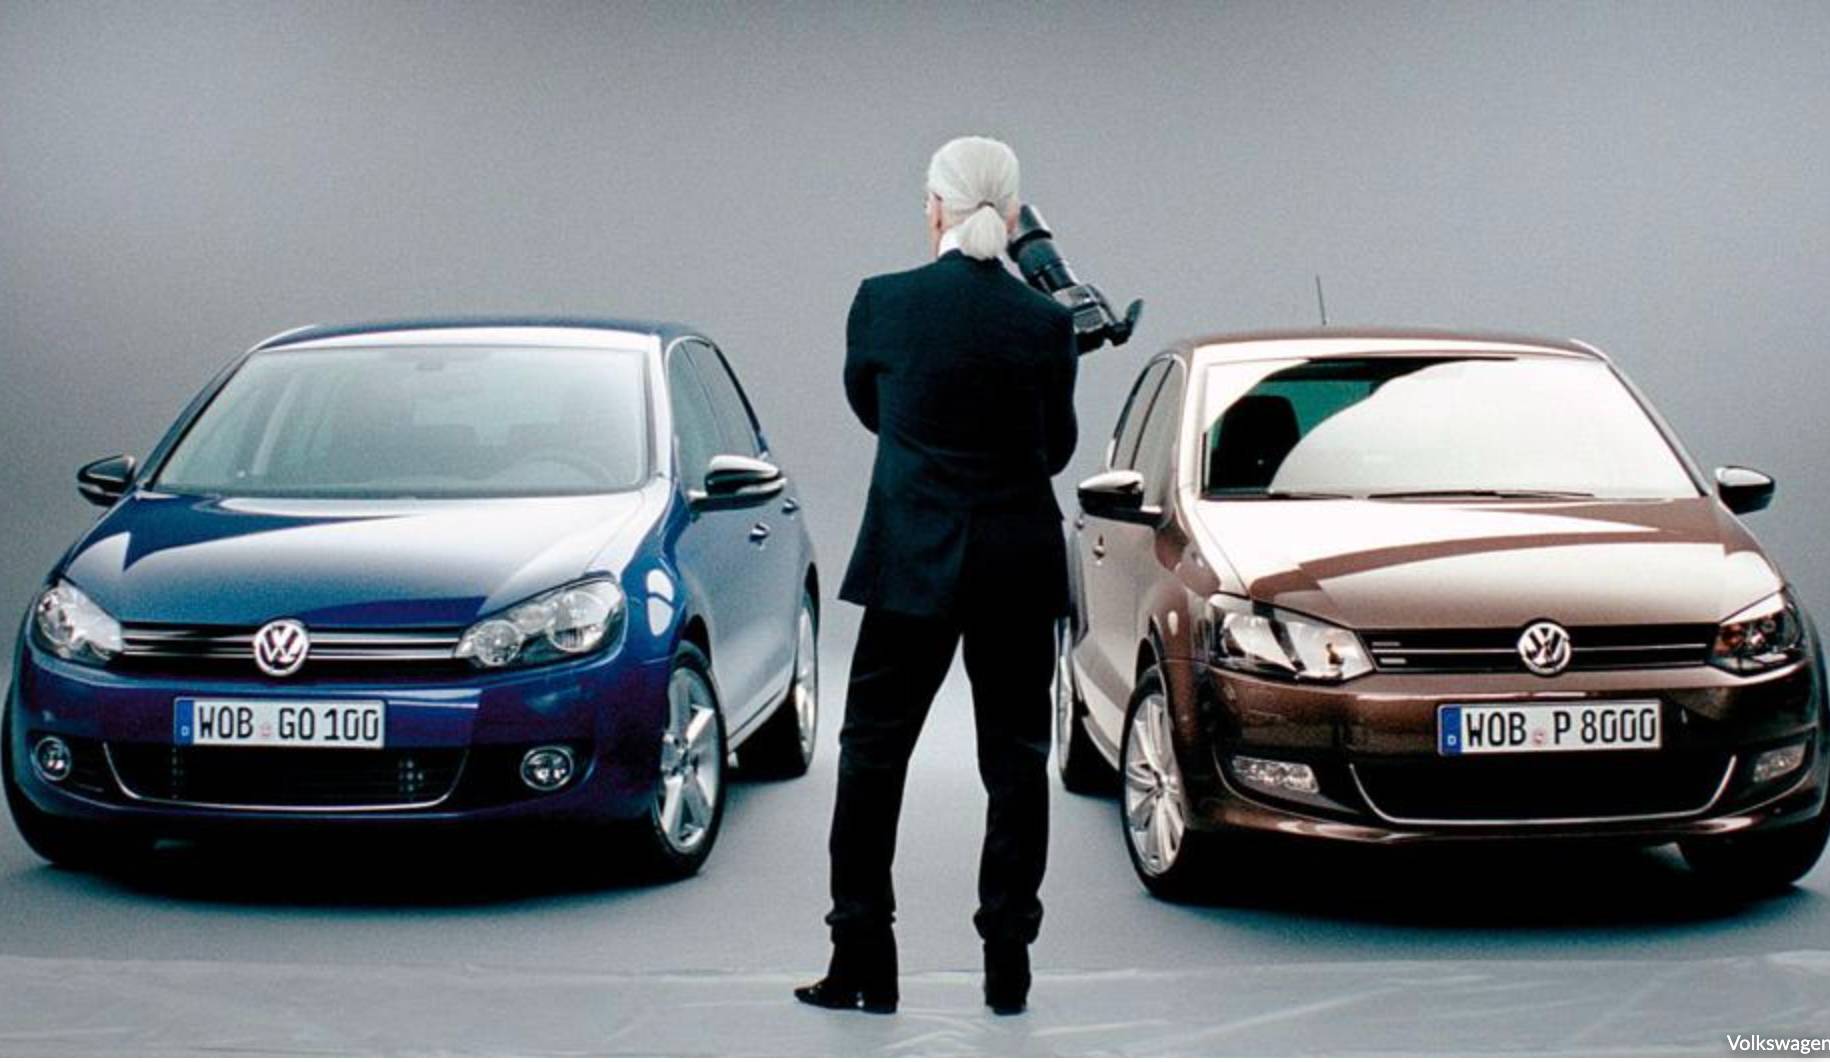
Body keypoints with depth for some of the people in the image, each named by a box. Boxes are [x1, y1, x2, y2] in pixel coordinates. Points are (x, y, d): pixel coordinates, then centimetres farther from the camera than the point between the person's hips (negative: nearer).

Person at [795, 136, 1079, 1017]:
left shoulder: (881, 302, -6)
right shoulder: (1046, 323, -6)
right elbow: (1055, 449, 5)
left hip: (914, 561, -1)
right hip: (1019, 565, 1)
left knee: (872, 752, 9)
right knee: (1016, 761, 9)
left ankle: (861, 961, 8)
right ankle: (1007, 965, 10)